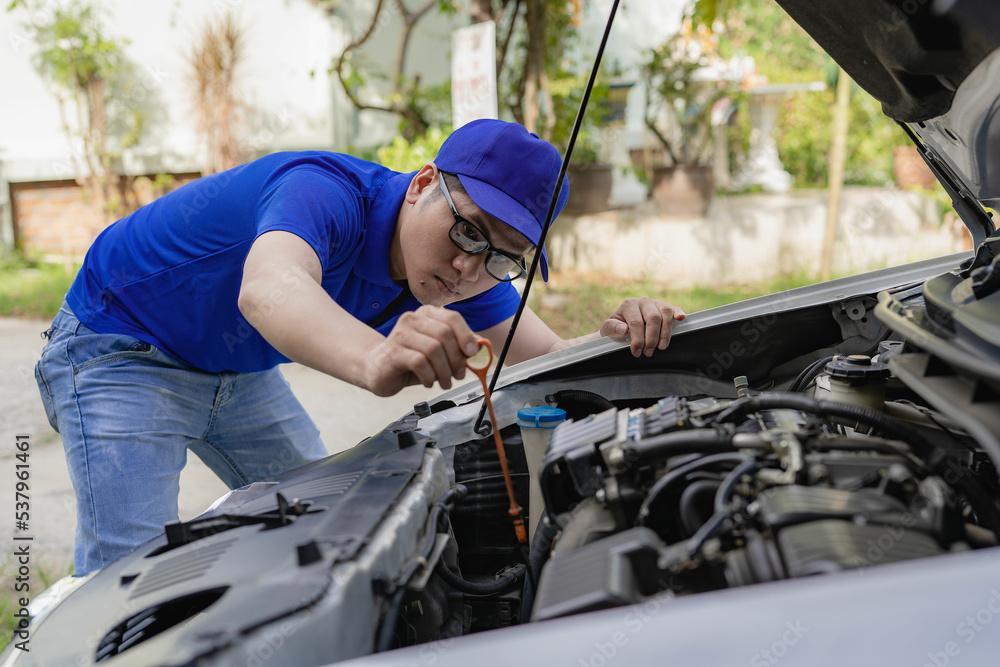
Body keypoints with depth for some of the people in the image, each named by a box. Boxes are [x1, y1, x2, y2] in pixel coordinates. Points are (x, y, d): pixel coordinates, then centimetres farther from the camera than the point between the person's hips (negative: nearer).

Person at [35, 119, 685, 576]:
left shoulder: (471, 271, -13)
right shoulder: (327, 192, -37)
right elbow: (267, 289, -58)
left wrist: (619, 338, -35)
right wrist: (376, 359, -78)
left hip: (241, 372, 7)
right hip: (121, 352, -7)